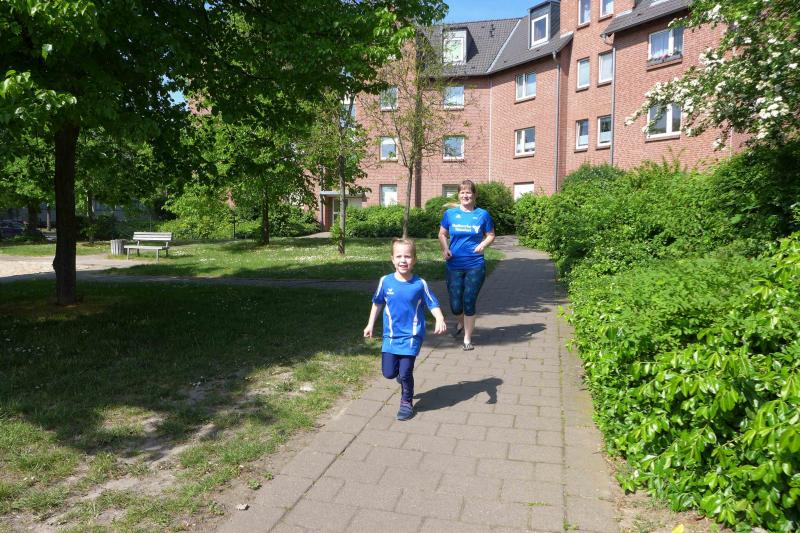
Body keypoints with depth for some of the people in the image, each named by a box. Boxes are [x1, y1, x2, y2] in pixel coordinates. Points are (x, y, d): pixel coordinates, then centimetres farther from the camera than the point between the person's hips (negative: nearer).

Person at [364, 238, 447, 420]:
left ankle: (406, 402, 22)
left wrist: (440, 320, -22)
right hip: (391, 335, 3)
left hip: (412, 336, -2)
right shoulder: (385, 281, -5)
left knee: (405, 373, -5)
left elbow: (433, 304, -4)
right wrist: (370, 324, 13)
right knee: (388, 373, 4)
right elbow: (377, 303, 10)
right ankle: (403, 372, 41)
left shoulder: (420, 284, -11)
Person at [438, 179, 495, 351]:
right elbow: (442, 234, 10)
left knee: (469, 302, 2)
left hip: (475, 266, -1)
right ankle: (461, 323, 40)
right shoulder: (450, 213, 3)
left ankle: (467, 339, 17)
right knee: (455, 304, 4)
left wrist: (483, 244, -12)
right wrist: (445, 249, -8)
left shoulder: (483, 214, 1)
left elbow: (491, 235, 9)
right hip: (454, 265, 1)